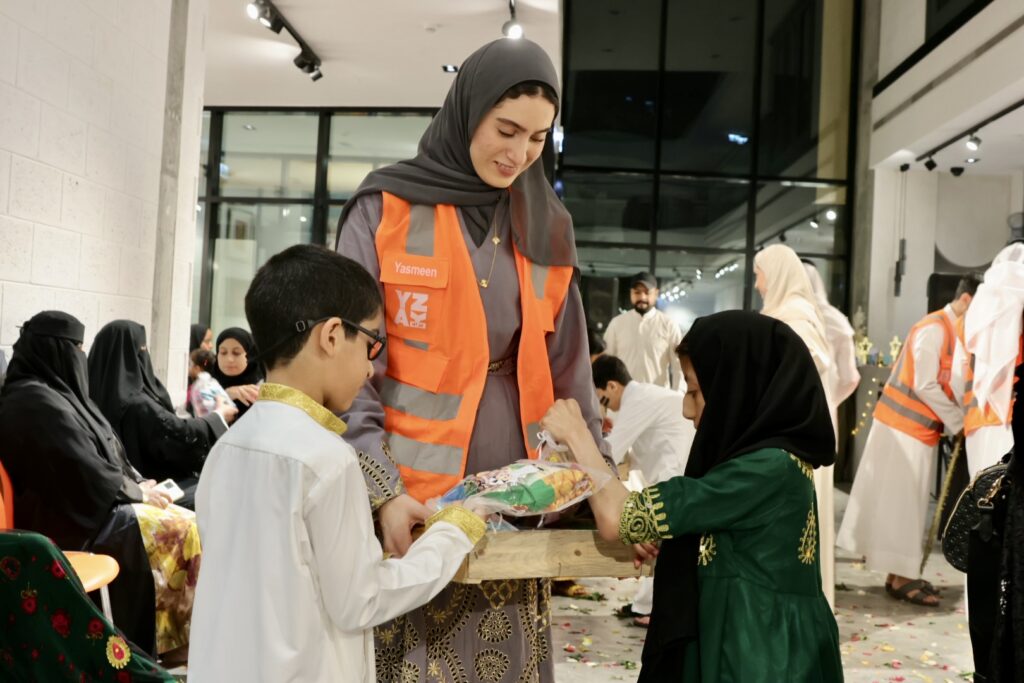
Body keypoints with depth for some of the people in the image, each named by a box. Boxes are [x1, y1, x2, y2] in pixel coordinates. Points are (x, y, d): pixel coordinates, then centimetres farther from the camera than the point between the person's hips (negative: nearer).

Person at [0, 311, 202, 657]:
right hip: (72, 519, -9)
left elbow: (100, 459, 15)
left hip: (85, 503, 10)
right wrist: (138, 491, -9)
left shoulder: (49, 392, 11)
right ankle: (174, 638, 8)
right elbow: (89, 476, -23)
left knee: (185, 522, 2)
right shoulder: (38, 402, -21)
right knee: (183, 529, -9)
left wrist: (139, 484, 3)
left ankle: (169, 634, 9)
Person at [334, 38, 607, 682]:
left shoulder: (547, 227, 9)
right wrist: (382, 490, -16)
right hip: (408, 490, -3)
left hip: (515, 491, 4)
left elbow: (568, 369, 11)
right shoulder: (385, 209, -3)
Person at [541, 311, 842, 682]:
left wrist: (577, 434, -7)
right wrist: (661, 533, -2)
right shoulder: (774, 461, 7)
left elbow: (617, 518, -21)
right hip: (749, 651, 8)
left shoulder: (767, 469, -21)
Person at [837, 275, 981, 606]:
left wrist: (958, 419, -2)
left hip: (917, 426, 9)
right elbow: (925, 386, -20)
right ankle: (899, 578, 4)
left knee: (909, 501, 12)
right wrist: (959, 422, -12)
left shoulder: (954, 331, 10)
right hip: (905, 425, -9)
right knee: (900, 500, -3)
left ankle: (902, 574, 19)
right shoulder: (934, 328, -17)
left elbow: (948, 385, 11)